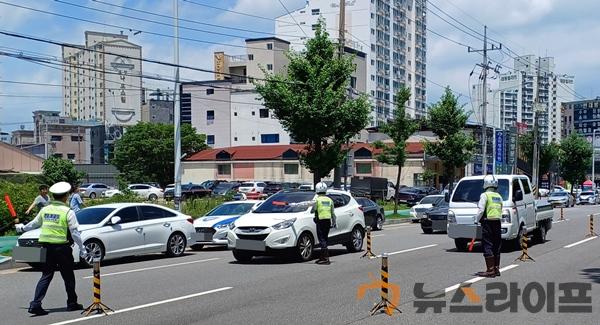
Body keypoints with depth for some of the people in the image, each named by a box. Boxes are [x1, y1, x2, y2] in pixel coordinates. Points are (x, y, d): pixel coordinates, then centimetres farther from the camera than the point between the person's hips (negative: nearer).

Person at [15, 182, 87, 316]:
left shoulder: (45, 209, 7)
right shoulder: (68, 212, -9)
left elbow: (34, 223, 21)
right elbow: (75, 233, -9)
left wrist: (22, 228, 41)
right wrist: (82, 248, -2)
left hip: (46, 247, 5)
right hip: (62, 248, -5)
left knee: (46, 276, 9)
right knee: (68, 276, 9)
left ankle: (35, 304, -1)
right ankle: (72, 303, 19)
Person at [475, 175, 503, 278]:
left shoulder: (485, 195, -7)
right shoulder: (499, 196, 14)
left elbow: (481, 210, -11)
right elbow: (500, 211, 13)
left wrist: (478, 219, 3)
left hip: (488, 223, -7)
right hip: (497, 223, 7)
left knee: (487, 246, -5)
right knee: (496, 246, 12)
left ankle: (490, 270, -8)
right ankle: (496, 269, 17)